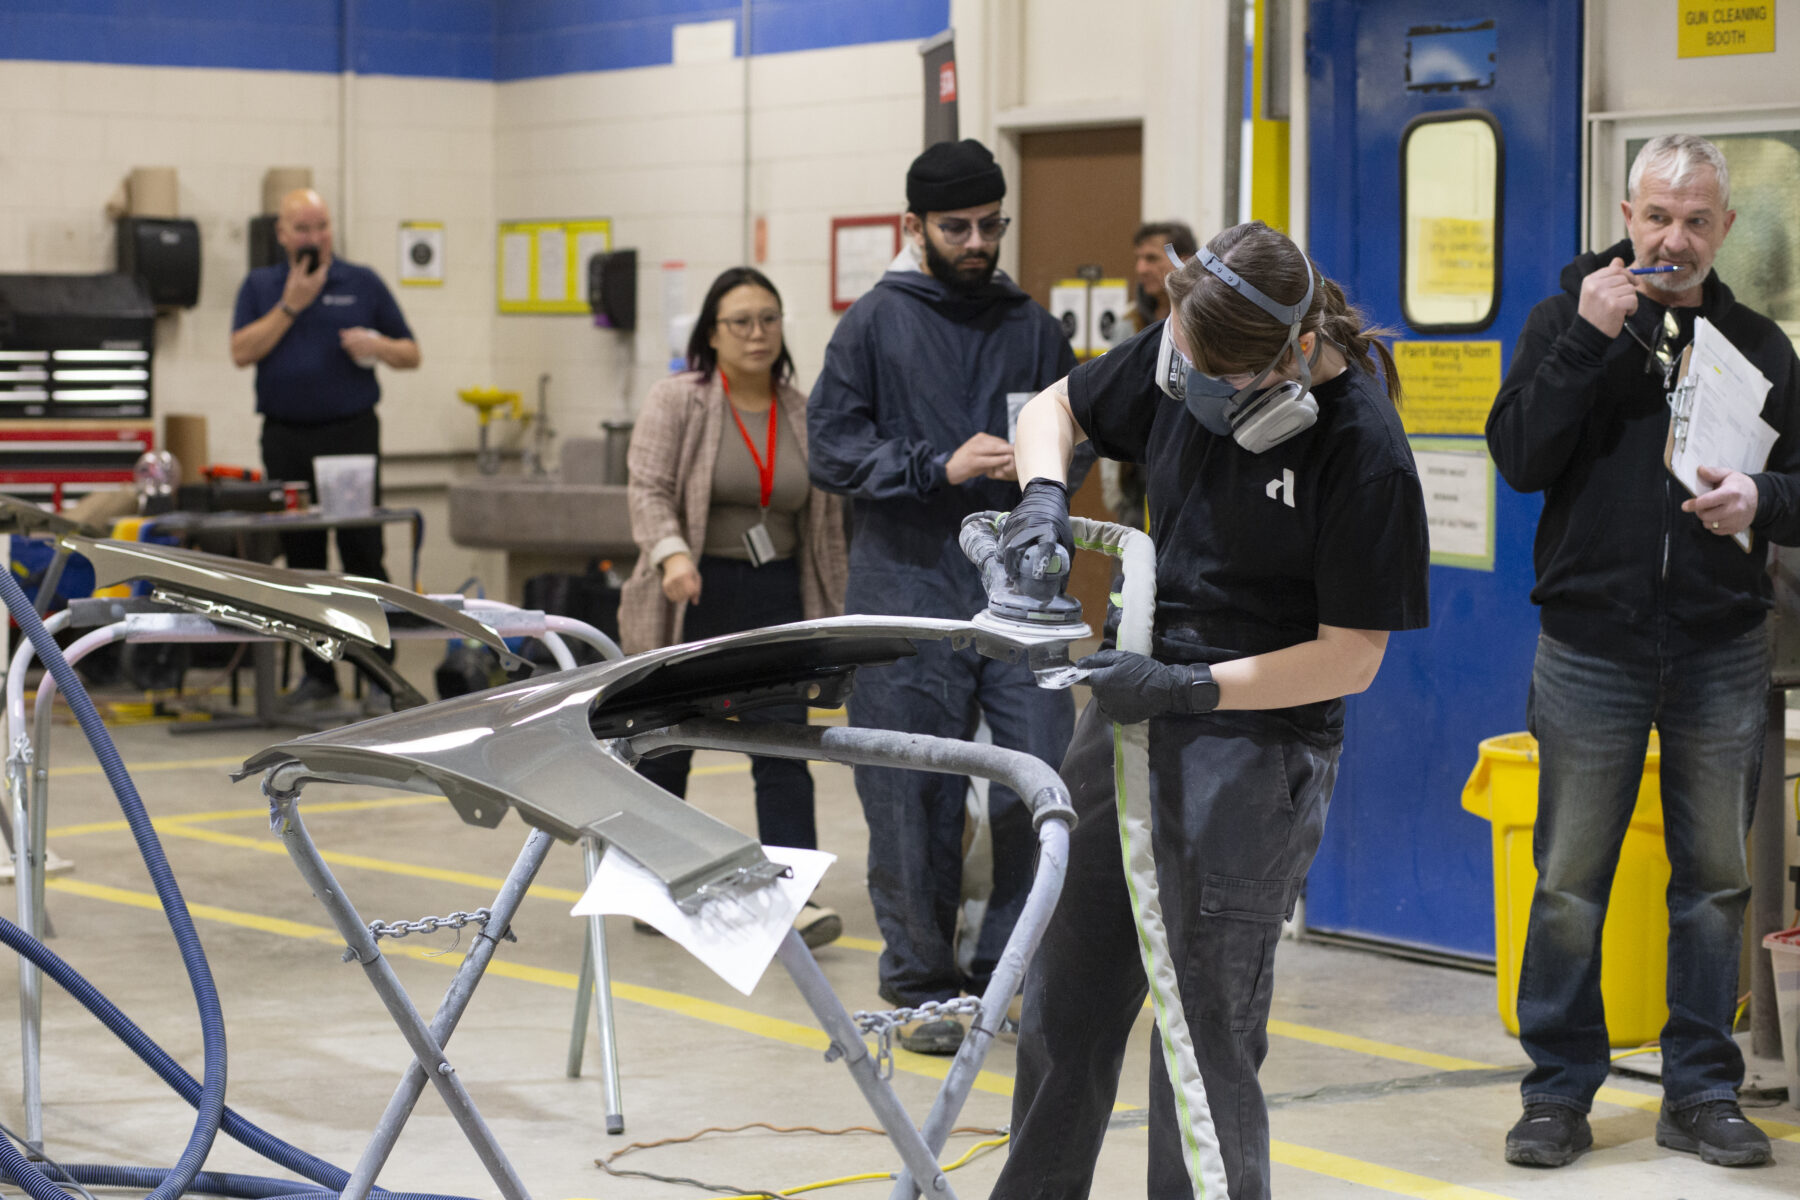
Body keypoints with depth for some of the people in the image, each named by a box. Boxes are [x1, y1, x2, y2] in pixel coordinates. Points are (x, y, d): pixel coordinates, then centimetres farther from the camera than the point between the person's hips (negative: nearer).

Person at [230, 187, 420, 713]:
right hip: (286, 439, 2)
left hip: (351, 433, -2)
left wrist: (378, 346, -11)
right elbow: (243, 350, -4)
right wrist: (291, 305, -8)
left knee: (363, 556, -8)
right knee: (302, 562, 5)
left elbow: (411, 354, 9)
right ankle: (317, 676, 13)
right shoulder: (260, 286, 11)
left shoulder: (362, 284, 7)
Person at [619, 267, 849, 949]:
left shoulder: (803, 415, 7)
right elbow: (649, 489, -14)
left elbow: (824, 520, 12)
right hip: (691, 596, -2)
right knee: (667, 742, 9)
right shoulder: (676, 401, -5)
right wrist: (673, 554, -32)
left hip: (774, 596, 3)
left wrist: (829, 611, 11)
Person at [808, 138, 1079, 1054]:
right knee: (914, 798, 1)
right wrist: (943, 467, -14)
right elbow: (832, 449, -2)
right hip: (909, 591, -3)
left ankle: (1003, 963, 12)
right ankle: (920, 984, 15)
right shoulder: (874, 324, 5)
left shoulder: (1031, 327, 14)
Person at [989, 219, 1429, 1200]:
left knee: (1206, 1033, -2)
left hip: (1256, 742, -7)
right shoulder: (1182, 354, -2)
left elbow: (1352, 656, -16)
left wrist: (1188, 688, -21)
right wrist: (1043, 495, -6)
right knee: (1063, 1004, 14)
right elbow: (1052, 410, 15)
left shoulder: (1362, 449, -19)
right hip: (1130, 709, 7)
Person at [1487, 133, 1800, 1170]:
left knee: (1716, 880, 6)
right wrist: (1589, 339, -14)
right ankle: (1561, 1092, 10)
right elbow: (1521, 458, -7)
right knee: (1570, 880, 1)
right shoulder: (1569, 321, 5)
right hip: (1593, 644, -2)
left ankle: (1702, 1094, 15)